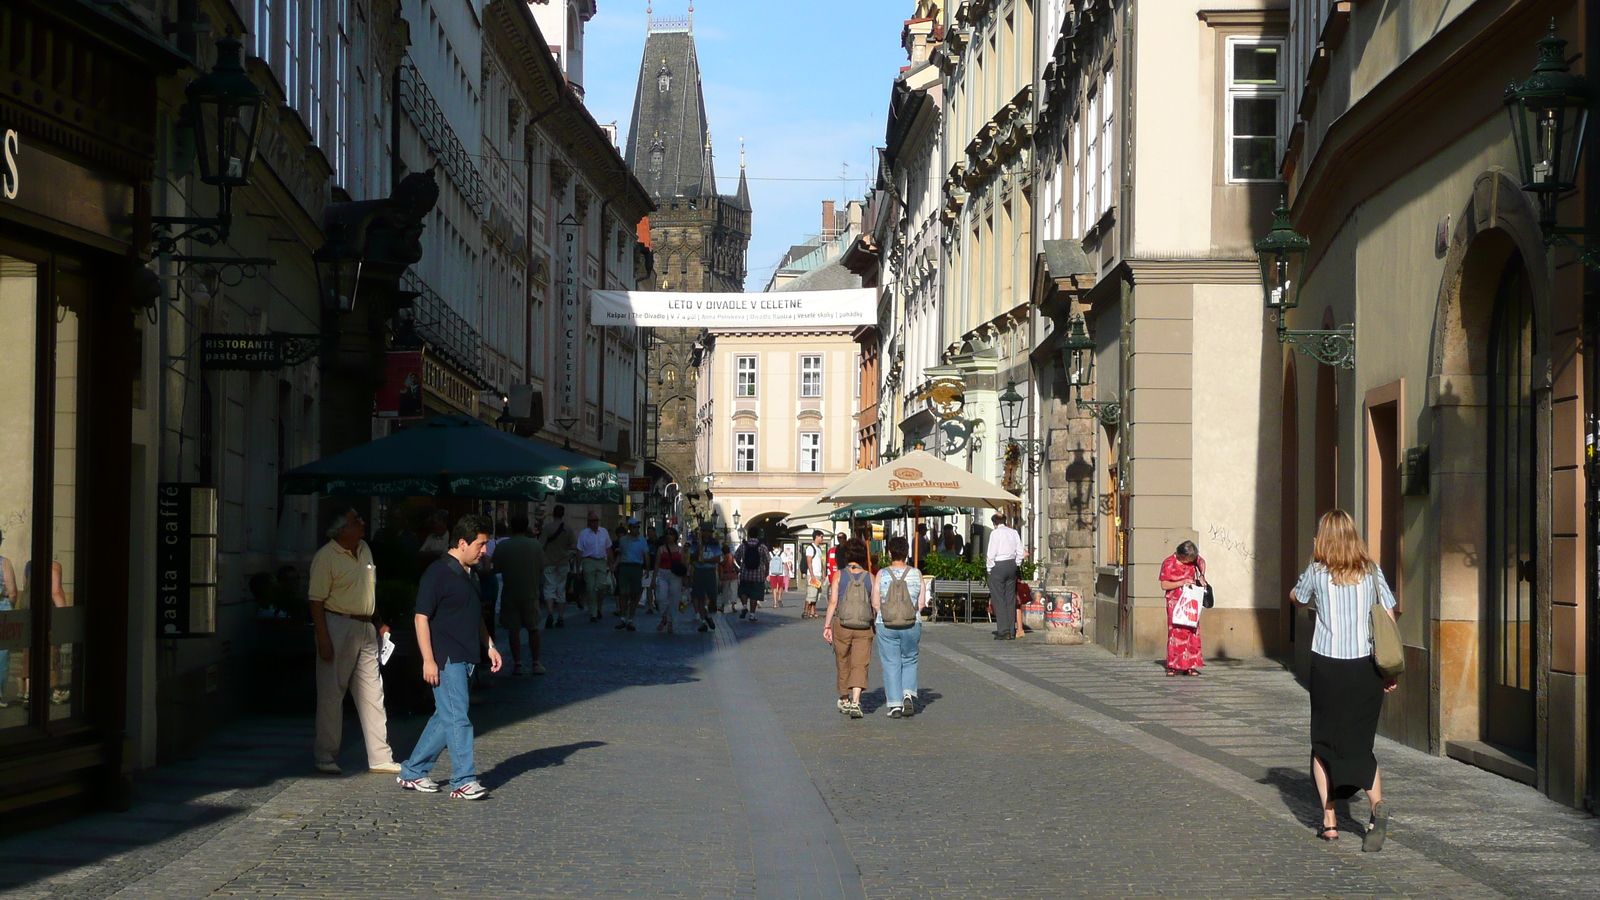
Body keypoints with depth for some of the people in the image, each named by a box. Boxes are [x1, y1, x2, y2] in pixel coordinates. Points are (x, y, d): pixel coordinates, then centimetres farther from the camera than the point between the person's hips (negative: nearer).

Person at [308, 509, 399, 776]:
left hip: (365, 628, 7)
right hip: (338, 627, -7)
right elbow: (316, 600, -15)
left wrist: (378, 623, 20)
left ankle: (380, 757, 12)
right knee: (332, 693, 0)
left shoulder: (364, 549, 11)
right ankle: (324, 756, 9)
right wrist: (323, 639, -20)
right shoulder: (326, 557, -13)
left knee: (372, 692, 8)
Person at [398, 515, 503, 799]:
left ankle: (412, 772, 22)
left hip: (465, 659, 9)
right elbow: (422, 617, -14)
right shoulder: (438, 573, -12)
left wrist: (490, 646, 19)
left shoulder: (469, 575, 15)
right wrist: (428, 660, -18)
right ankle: (463, 781, -7)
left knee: (445, 718, 12)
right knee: (457, 718, -9)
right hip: (445, 659, -9)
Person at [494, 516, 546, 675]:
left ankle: (517, 664, 3)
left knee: (513, 629, 5)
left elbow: (497, 567, -2)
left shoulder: (502, 546, -7)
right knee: (533, 628, 11)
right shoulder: (536, 545, -4)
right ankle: (535, 663, 11)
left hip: (510, 593, -1)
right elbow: (541, 568, 2)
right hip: (531, 592, 1)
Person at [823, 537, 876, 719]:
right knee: (860, 665, -1)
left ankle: (844, 701, 29)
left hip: (842, 626, 0)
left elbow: (833, 601, -6)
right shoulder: (869, 577, 2)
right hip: (864, 629, 0)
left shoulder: (839, 575, -1)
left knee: (843, 664, 15)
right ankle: (855, 702, -18)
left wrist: (827, 625, -3)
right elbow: (875, 604, 1)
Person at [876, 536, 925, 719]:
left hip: (886, 625, -1)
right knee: (910, 661, 18)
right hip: (911, 624, 1)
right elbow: (921, 603, 0)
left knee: (891, 664, 5)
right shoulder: (916, 574, -1)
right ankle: (909, 695, -2)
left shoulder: (882, 574, -4)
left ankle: (895, 705, 1)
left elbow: (876, 603, -3)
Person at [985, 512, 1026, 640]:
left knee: (999, 600, -2)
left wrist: (990, 569, -2)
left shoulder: (995, 533, -7)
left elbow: (991, 554, -12)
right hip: (1012, 565, 5)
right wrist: (1016, 565, 16)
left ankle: (1003, 631, -7)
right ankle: (1011, 632, 8)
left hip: (998, 566, -5)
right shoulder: (1014, 533, 8)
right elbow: (1020, 553, 6)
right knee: (1011, 599, 8)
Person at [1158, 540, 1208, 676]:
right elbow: (1164, 585, -11)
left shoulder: (1193, 558, 1)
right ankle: (1173, 666, -5)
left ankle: (1190, 666, 5)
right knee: (1176, 633, -9)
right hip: (1175, 602, -4)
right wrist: (1182, 583, -21)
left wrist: (1201, 576, 8)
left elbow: (1202, 562, 24)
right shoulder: (1168, 563, -13)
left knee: (1193, 632, 1)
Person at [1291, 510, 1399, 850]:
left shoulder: (1318, 573, -3)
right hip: (1367, 667, 2)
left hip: (1328, 665, -2)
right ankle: (1377, 803, -16)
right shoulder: (1372, 572, 3)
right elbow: (1389, 617, 2)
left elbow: (1296, 597, 17)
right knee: (1360, 744, 9)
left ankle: (1329, 818, 8)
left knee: (1323, 744, 13)